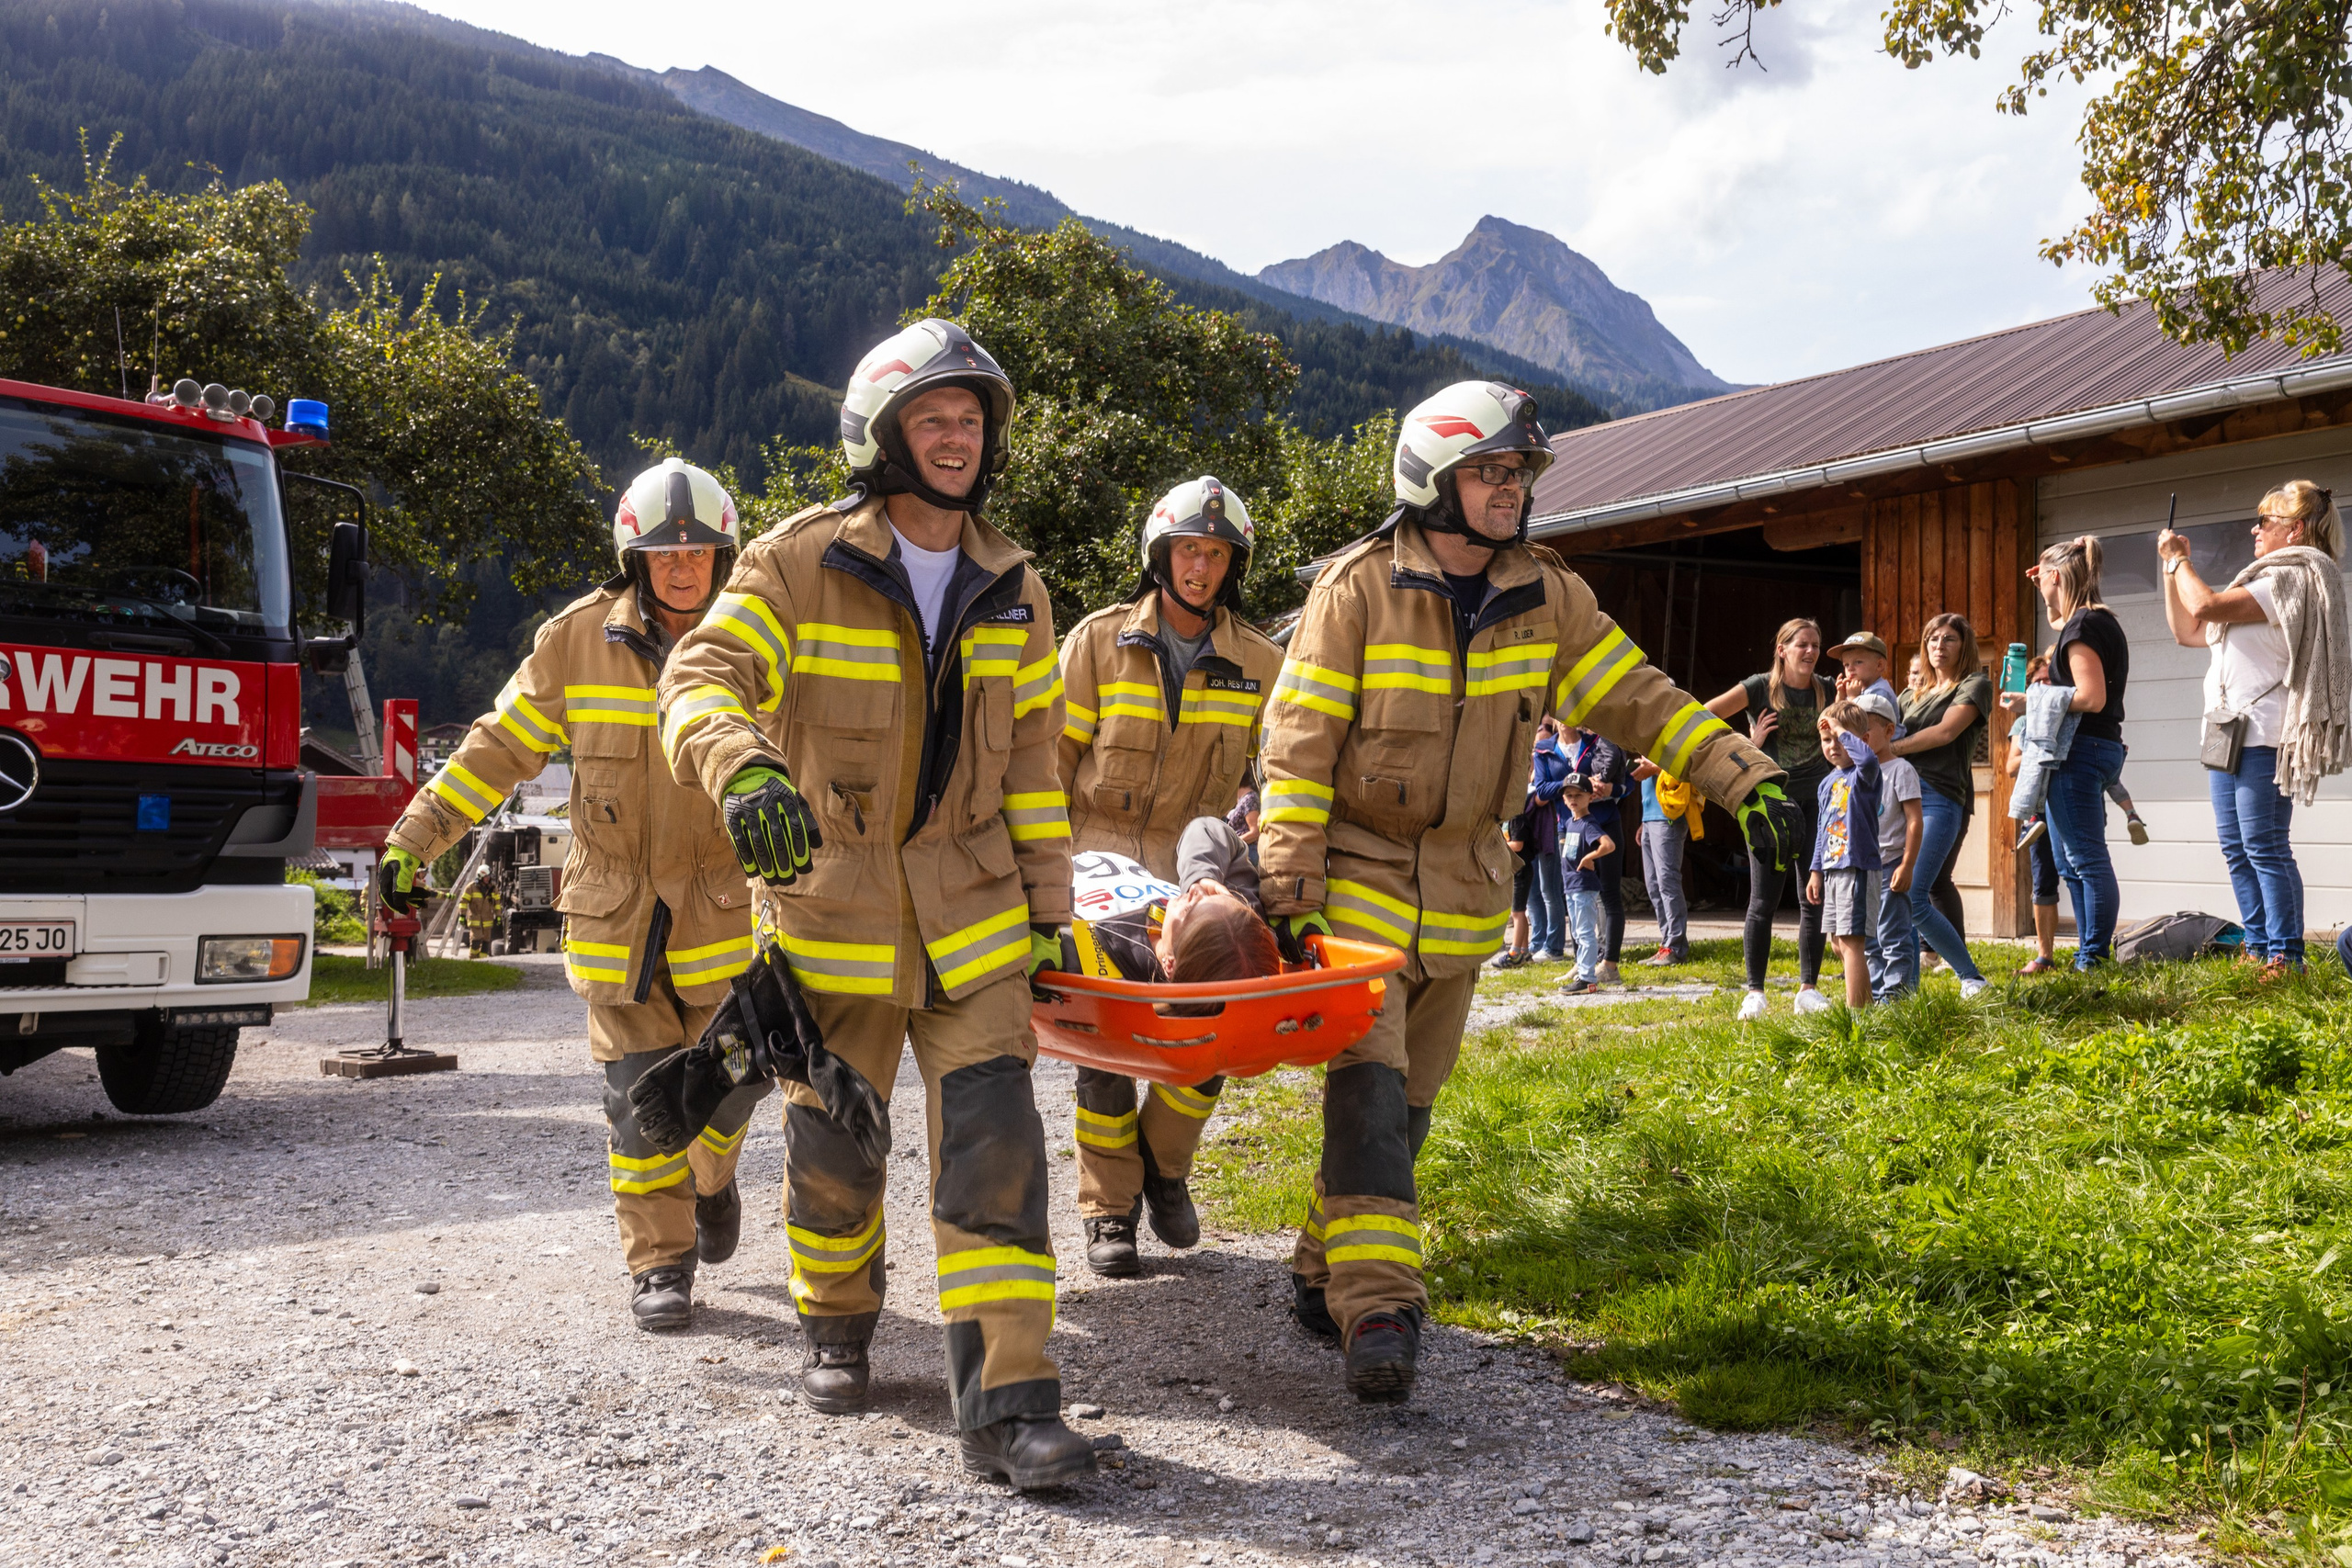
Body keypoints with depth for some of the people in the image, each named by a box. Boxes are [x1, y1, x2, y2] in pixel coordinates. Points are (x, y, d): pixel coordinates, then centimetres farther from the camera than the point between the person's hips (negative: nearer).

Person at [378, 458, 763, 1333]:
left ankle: (710, 1179, 42)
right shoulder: (579, 640, -3)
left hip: (726, 908, 0)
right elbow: (501, 747, 2)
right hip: (616, 912, 0)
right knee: (641, 1095, 0)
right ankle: (659, 1264, 13)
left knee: (728, 1079, 9)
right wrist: (413, 839, -2)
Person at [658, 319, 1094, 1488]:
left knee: (993, 1149, -9)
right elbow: (701, 679, -20)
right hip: (834, 902, -2)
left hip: (971, 908, 2)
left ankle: (1006, 1403, -6)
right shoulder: (800, 563, -7)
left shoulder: (1011, 590, 7)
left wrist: (1047, 906, 8)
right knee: (834, 1146, 11)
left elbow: (1032, 759, 11)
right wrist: (743, 767, -41)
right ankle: (837, 1327, 39)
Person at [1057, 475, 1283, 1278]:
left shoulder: (1260, 663, 3)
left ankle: (1163, 1165, 22)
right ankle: (1108, 1210, 10)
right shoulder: (1098, 641, -1)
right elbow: (1054, 760, 3)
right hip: (1103, 857, -1)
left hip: (1199, 865, 2)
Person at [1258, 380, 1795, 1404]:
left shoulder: (1547, 598, 3)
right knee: (1369, 1087, -15)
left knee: (1408, 1098, 10)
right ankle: (1376, 1309, -15)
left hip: (1463, 881, 5)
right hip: (1359, 867, -5)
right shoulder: (1360, 588, -11)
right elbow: (1298, 740, -12)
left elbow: (1638, 698, 5)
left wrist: (1747, 780, -5)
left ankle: (1328, 1272, 23)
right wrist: (1292, 888, -16)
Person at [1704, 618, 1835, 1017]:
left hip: (1815, 801, 3)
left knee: (1814, 899, 2)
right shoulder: (1761, 687, -3)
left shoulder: (1827, 691, 9)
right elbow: (1703, 718, -8)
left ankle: (1808, 989, 9)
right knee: (1764, 901, -4)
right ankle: (1754, 992, 1)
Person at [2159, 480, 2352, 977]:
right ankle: (2259, 949, 14)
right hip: (2230, 733, 10)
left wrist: (2179, 560, -2)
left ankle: (2286, 959, -9)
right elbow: (2186, 631, 27)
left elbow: (2207, 606, -20)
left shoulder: (2296, 577, -9)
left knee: (2264, 847, -11)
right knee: (2236, 847, 10)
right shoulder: (2268, 581, 23)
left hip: (2263, 735, -10)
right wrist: (2172, 567, 19)